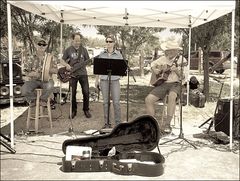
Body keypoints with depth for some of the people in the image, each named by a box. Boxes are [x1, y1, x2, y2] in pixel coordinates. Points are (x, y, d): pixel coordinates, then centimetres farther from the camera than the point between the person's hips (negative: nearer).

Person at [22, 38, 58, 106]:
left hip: (46, 80, 0)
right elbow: (26, 72, 4)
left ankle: (43, 99, -3)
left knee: (50, 86, -36)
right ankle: (33, 99, 7)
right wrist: (33, 74, -19)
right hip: (33, 80, 1)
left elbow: (55, 70, 2)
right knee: (24, 90, -28)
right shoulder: (31, 58, 8)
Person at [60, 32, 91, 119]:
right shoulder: (68, 50, 4)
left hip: (82, 73, 0)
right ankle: (73, 110, 20)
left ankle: (86, 110, 14)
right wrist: (67, 65, -11)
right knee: (72, 93, 3)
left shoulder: (83, 49, 7)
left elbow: (88, 61, 10)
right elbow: (62, 60, 7)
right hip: (72, 74, 0)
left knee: (86, 92, -4)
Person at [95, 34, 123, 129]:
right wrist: (96, 80, 11)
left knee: (116, 102, -4)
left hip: (115, 80, -2)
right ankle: (107, 122, 15)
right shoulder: (102, 54, 8)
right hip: (104, 80, 2)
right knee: (105, 102, 6)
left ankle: (118, 123, 7)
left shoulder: (118, 54, 3)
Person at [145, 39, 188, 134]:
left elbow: (183, 78, -7)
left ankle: (167, 124, -31)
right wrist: (158, 71, 5)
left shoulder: (182, 60, -2)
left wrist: (177, 71, -25)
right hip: (162, 83, 4)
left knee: (172, 96, -39)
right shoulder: (163, 59, 9)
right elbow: (152, 65, 25)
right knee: (148, 99, -17)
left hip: (175, 84, -4)